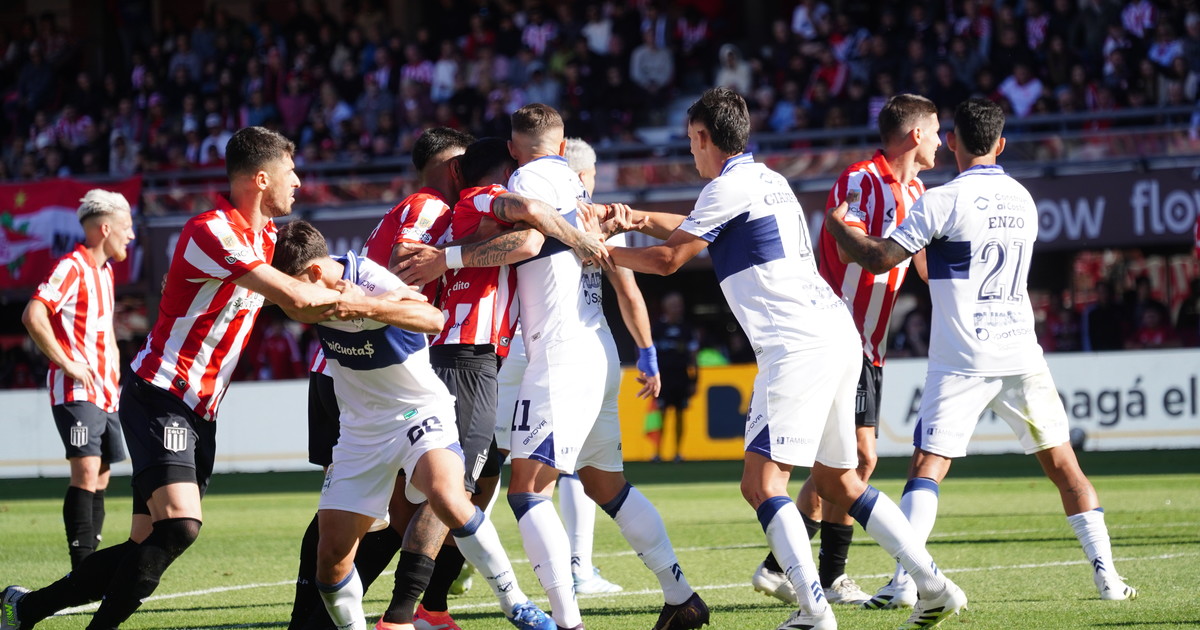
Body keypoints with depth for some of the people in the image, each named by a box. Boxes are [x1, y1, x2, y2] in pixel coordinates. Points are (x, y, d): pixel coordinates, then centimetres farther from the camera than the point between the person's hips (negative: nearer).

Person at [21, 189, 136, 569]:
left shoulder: (105, 270, 18)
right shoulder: (73, 267, -11)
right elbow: (33, 316, -22)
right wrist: (66, 363, -20)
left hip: (105, 393, 9)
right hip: (77, 392, -9)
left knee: (100, 480, 8)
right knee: (86, 473, -17)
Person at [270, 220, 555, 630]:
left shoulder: (370, 282, -25)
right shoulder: (313, 291, -6)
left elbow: (433, 319, -42)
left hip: (419, 411, -6)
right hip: (361, 429, 6)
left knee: (445, 496, -34)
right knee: (331, 554, -4)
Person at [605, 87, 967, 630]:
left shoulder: (729, 187, -6)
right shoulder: (767, 180, 22)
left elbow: (667, 259, 2)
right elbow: (694, 228, 37)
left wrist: (601, 252, 16)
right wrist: (639, 218, 27)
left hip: (798, 347, -9)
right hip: (837, 335, 9)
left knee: (761, 481, -11)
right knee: (838, 481, 14)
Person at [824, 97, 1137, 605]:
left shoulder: (944, 201, -8)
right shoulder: (1023, 201, 12)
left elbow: (880, 259, -9)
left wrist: (838, 225, 9)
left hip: (961, 362, -4)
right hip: (1021, 354, 4)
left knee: (927, 466, -3)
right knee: (1062, 463, 10)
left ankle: (903, 581, -14)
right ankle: (1107, 575, 6)